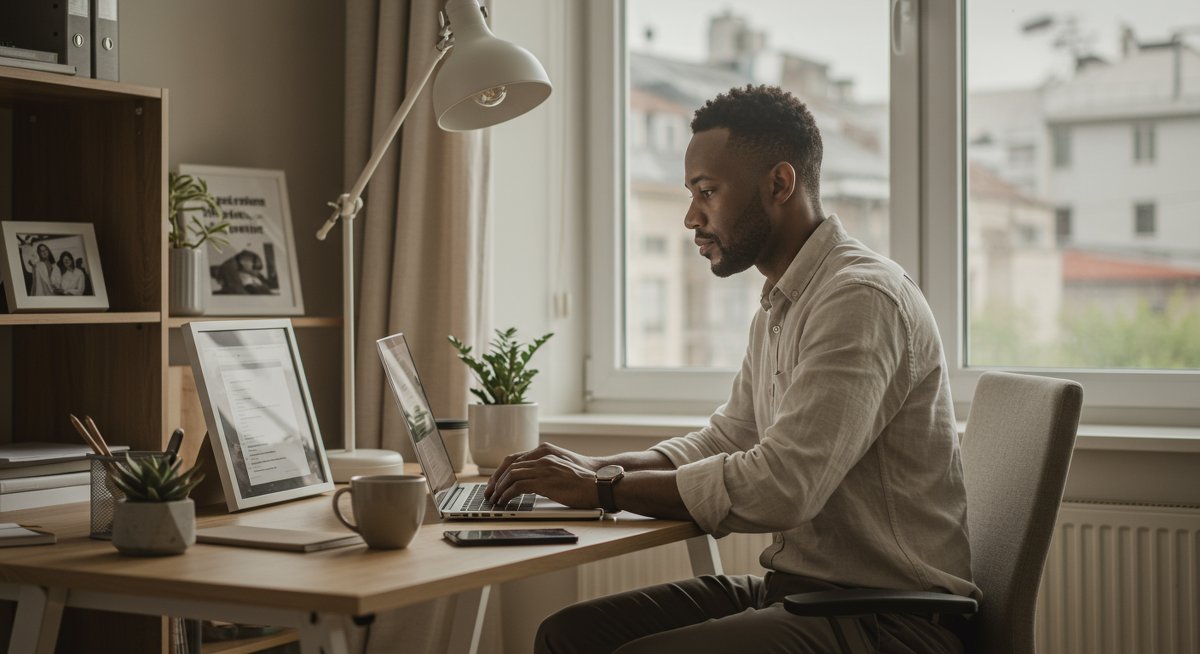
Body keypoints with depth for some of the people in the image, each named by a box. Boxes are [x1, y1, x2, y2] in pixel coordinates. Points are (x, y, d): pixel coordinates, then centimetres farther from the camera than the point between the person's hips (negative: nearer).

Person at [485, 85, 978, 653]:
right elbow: (723, 441, 22)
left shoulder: (862, 297, -18)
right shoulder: (777, 309, 16)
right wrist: (597, 467, 4)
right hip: (797, 585, 9)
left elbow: (781, 486, -26)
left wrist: (604, 489, -17)